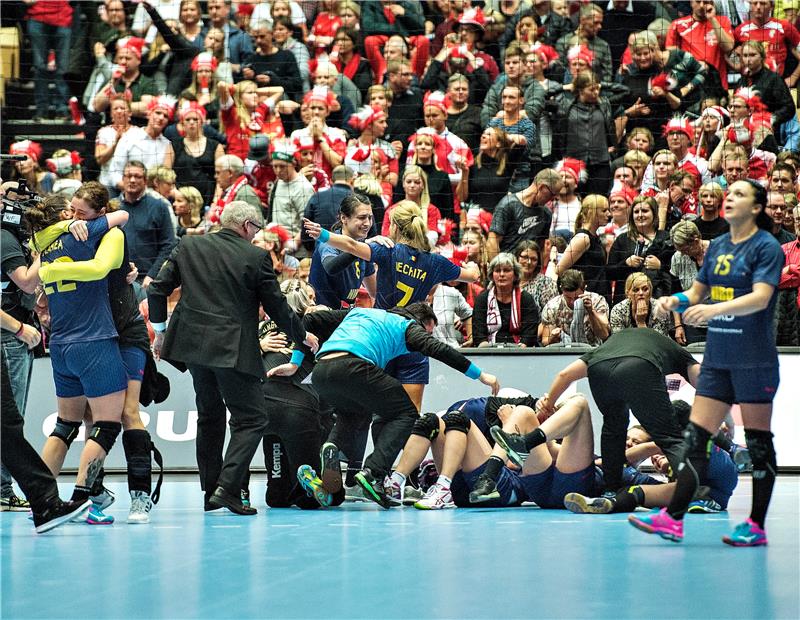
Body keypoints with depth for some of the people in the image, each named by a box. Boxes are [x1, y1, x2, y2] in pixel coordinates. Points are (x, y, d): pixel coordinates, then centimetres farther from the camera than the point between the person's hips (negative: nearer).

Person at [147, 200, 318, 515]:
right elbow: (277, 307, 1)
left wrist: (160, 330, 19)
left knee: (209, 416, 19)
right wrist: (303, 337, 17)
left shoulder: (188, 247, 6)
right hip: (233, 350, -5)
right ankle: (227, 487, -15)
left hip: (193, 345, 5)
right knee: (252, 418, 1)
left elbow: (157, 290, 5)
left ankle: (211, 491, 20)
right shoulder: (256, 257, -5)